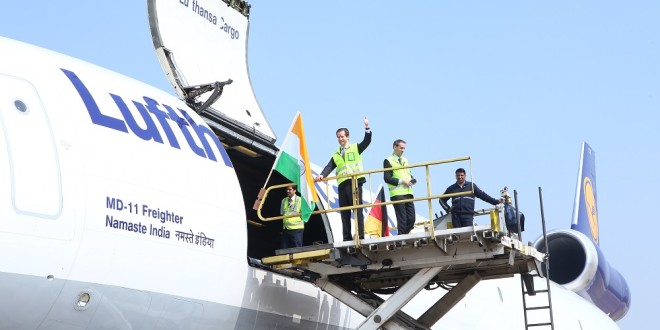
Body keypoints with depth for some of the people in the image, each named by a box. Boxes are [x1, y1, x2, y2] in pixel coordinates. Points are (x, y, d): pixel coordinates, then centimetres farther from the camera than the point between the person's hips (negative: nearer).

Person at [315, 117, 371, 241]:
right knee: (344, 211, 4)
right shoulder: (336, 154, 20)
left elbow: (367, 141, -5)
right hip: (342, 184, 5)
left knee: (357, 209, -8)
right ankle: (347, 238, 6)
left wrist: (367, 127, -19)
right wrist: (322, 175, -11)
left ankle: (360, 235, -10)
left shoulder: (355, 148, 9)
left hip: (355, 182, -5)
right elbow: (330, 167, 8)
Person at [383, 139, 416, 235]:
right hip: (397, 194, -6)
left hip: (408, 193, 6)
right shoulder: (388, 161, 1)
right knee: (402, 219, -7)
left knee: (411, 219, 2)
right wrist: (401, 181, -15)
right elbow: (387, 178, -8)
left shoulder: (405, 160, 21)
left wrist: (412, 180, 3)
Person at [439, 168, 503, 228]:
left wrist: (496, 201, 8)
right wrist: (447, 208, 8)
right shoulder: (451, 188, 16)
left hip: (468, 215, -1)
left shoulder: (471, 186, 13)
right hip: (456, 215, 2)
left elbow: (482, 195, 13)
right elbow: (442, 199, 25)